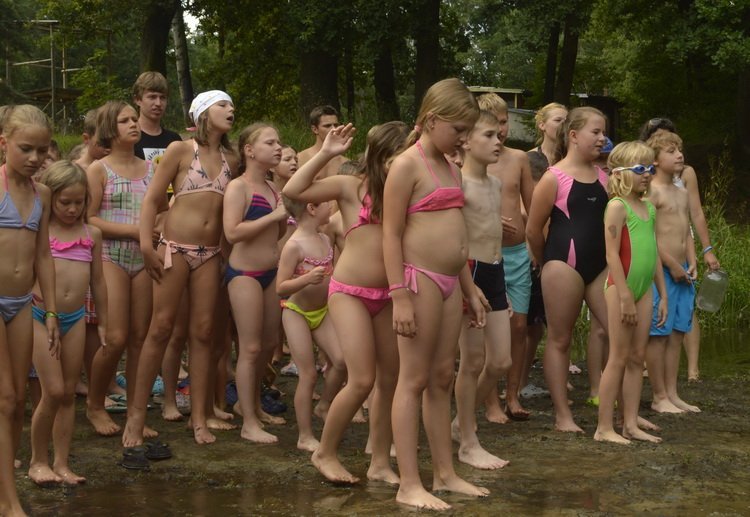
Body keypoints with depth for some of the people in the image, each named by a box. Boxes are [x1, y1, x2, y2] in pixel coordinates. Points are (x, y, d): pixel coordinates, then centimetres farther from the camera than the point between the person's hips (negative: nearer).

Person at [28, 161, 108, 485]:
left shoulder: (91, 234, 9)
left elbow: (97, 280, 16)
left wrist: (103, 323, 18)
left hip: (75, 318, 4)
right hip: (41, 315, -4)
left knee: (68, 393, 7)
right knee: (53, 391, -8)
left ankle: (61, 464, 15)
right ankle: (38, 461, 9)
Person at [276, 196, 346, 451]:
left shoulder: (325, 240, 3)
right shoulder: (294, 246, -20)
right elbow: (281, 288, -23)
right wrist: (306, 279, -36)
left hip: (322, 310, 6)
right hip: (297, 312, -6)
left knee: (341, 359, -10)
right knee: (308, 374, -5)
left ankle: (324, 405, 16)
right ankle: (305, 437, 4)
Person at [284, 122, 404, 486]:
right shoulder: (351, 187, -2)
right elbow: (294, 190, -10)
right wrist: (326, 153, -11)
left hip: (386, 295, 5)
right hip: (349, 292, -5)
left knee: (390, 380, 6)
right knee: (362, 380, -11)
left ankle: (380, 462, 17)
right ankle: (325, 453, 8)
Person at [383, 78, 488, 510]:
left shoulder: (450, 167, 16)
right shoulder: (407, 165, -9)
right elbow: (391, 235, -14)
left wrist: (470, 291, 21)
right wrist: (400, 297, -19)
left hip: (449, 283, 8)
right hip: (420, 280, -8)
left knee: (443, 378, 12)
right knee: (414, 380, -5)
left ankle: (446, 474, 19)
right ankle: (409, 485, -1)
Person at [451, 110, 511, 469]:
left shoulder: (496, 185, 15)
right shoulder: (458, 183, -12)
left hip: (495, 273, 8)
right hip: (468, 272, -8)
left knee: (500, 362, 8)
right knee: (473, 362, -1)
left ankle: (462, 422, 28)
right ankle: (468, 444, 10)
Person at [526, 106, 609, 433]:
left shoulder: (603, 177, 9)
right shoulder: (554, 178, -7)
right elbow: (533, 229, -3)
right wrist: (547, 263, 8)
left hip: (600, 264, 6)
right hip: (564, 265, -6)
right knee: (559, 340, 3)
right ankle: (563, 416, 10)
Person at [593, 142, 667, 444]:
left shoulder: (649, 208, 12)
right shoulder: (617, 206, -11)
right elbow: (612, 254, -16)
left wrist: (663, 295, 16)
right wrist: (625, 296, -18)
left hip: (644, 290, 7)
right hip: (621, 288, -7)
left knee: (637, 358, 9)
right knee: (619, 358, -4)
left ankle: (630, 424, 15)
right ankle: (604, 428, 1)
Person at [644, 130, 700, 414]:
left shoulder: (682, 193, 16)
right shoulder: (652, 191, -11)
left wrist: (691, 263, 6)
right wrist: (673, 265, -15)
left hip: (682, 271, 8)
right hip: (660, 271, -8)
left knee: (676, 334, 10)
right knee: (658, 335, -3)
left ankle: (672, 394, 17)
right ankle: (659, 397, 3)